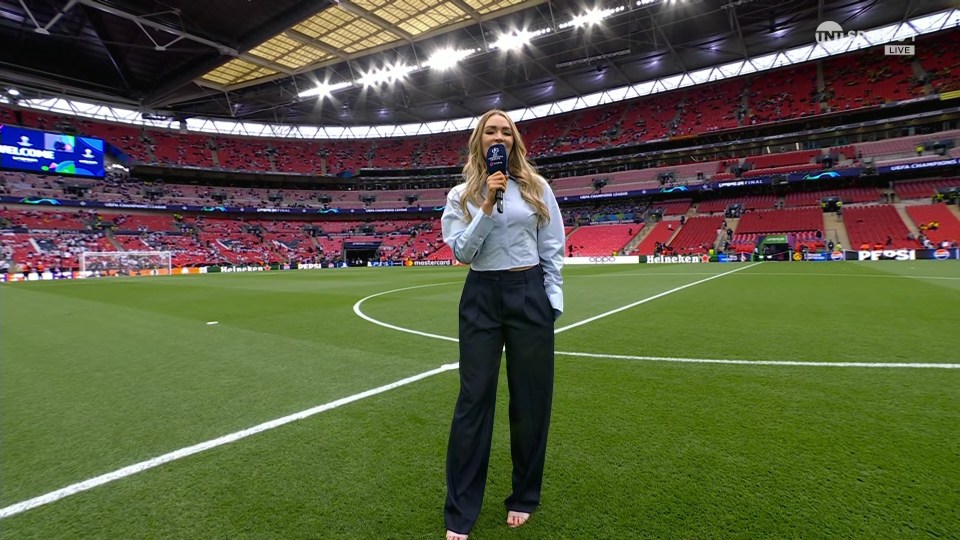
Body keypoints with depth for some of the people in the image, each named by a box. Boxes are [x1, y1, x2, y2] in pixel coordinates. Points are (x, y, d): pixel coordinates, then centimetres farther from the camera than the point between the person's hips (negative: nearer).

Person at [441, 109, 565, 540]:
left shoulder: (536, 187, 5)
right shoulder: (461, 195, 4)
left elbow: (553, 249, 5)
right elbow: (461, 252, -8)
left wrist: (553, 301, -2)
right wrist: (487, 205, -14)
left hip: (530, 294, 1)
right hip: (482, 297, 0)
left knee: (530, 398, 9)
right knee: (474, 398, 3)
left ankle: (524, 497, 31)